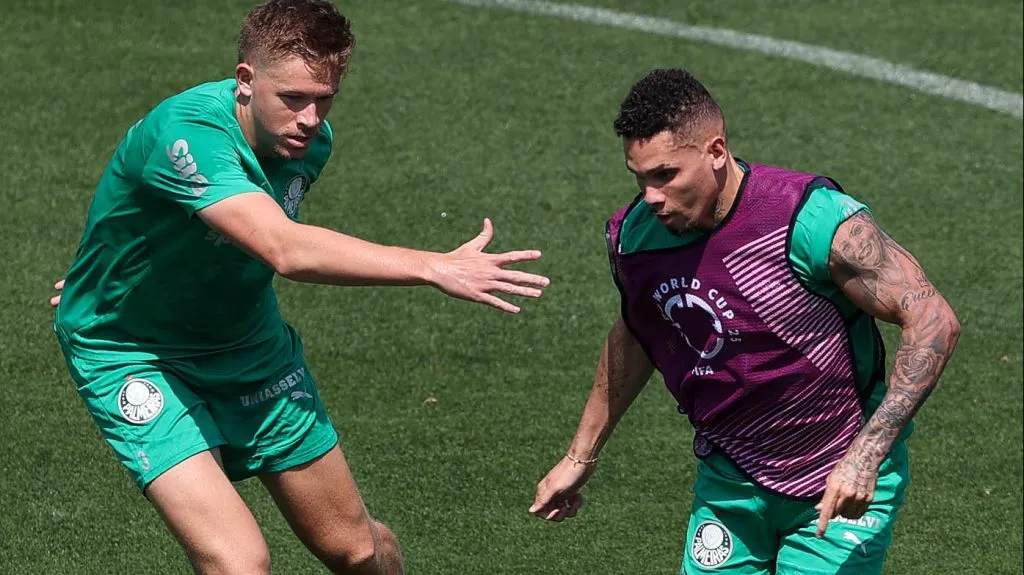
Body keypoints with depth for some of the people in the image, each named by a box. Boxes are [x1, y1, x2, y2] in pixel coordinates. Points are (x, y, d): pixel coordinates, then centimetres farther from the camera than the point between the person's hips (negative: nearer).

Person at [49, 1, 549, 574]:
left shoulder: (311, 140, -7)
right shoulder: (184, 132, -33)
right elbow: (284, 250, -45)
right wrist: (436, 268, -49)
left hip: (249, 347, 7)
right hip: (133, 356, -7)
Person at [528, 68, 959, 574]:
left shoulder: (813, 220, -25)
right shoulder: (632, 234, -7)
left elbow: (934, 322, -23)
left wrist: (866, 454, -30)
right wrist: (581, 457, 22)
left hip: (840, 486, -5)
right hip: (728, 478, 5)